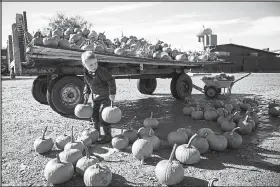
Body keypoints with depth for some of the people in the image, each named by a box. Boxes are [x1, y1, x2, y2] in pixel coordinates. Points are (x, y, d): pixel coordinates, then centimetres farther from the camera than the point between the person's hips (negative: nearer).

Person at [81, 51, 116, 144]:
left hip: (105, 96, -7)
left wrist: (112, 93, -24)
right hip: (95, 96, 7)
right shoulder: (86, 72, -2)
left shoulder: (102, 71, -25)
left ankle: (107, 135, 5)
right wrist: (86, 93, 8)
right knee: (94, 114, 12)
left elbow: (111, 81, -22)